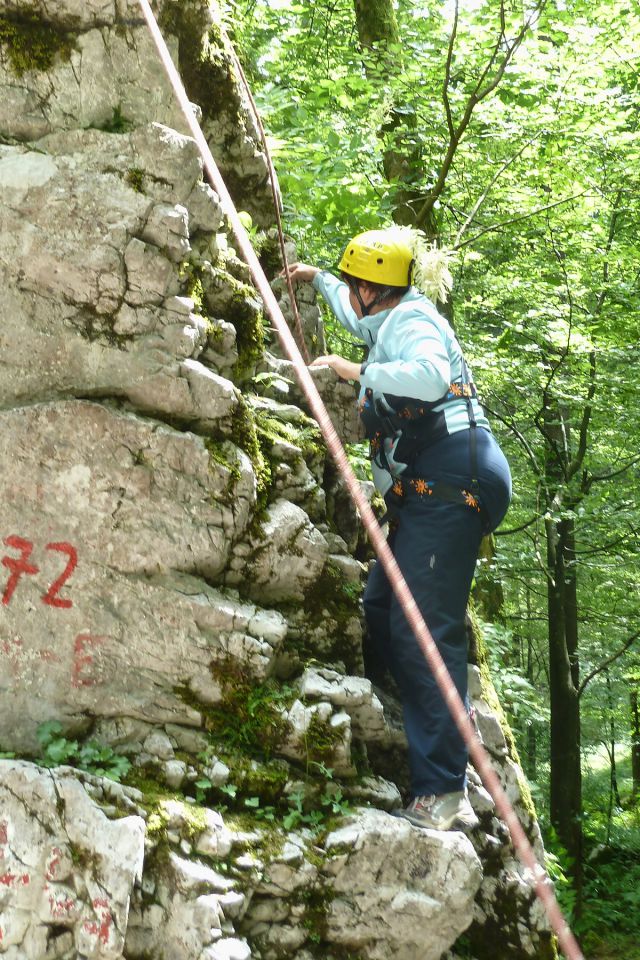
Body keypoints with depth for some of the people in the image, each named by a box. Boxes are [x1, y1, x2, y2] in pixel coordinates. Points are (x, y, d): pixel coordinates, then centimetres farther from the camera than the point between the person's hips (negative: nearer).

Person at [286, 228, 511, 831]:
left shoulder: (410, 320, -5)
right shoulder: (392, 319, 25)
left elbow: (431, 375, -29)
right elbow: (358, 318, 52)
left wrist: (359, 371, -21)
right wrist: (317, 279, 61)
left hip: (450, 479, -11)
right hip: (428, 488, 11)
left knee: (423, 628, -18)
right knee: (380, 611, 10)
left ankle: (445, 794, -21)